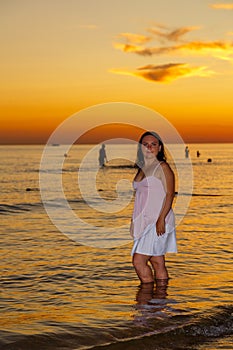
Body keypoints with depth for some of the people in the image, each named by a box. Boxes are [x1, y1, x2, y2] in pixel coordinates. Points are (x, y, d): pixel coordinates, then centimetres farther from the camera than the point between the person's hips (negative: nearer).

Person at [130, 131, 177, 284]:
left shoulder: (162, 167, -5)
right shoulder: (142, 169, 17)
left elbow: (170, 194, -12)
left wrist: (161, 219, -20)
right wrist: (135, 221, 16)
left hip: (158, 222, -7)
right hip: (144, 222, 7)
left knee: (139, 261, -13)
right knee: (158, 263, 8)